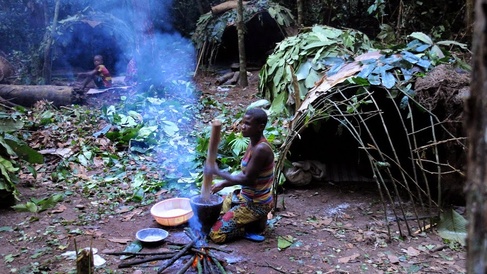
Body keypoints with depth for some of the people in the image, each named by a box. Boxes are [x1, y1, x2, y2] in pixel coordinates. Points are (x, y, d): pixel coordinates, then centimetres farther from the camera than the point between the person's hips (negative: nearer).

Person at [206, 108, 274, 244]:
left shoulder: (261, 149, -27)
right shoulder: (253, 144, 2)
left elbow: (247, 179, -25)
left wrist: (218, 172, -19)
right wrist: (223, 184, 6)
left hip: (256, 204, -10)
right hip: (247, 196, 10)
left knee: (216, 234, -11)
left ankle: (254, 226, 1)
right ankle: (254, 220, 16)